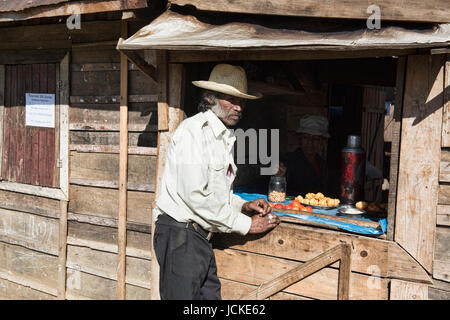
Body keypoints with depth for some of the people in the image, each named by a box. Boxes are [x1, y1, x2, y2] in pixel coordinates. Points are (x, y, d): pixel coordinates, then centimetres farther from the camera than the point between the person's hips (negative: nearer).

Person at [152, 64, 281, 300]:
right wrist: (245, 224, -12)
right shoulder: (193, 130, -13)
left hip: (200, 237, 9)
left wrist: (244, 206, 5)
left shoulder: (224, 138, 16)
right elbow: (195, 196, -20)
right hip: (180, 235, -9)